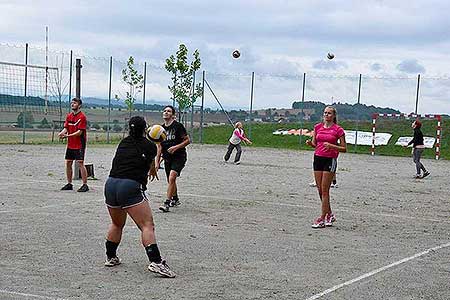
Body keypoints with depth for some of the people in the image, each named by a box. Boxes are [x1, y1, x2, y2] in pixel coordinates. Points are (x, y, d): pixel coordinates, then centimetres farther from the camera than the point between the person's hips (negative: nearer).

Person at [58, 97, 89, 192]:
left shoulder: (82, 117, -11)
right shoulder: (69, 116, 11)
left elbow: (80, 132, -17)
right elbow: (66, 128, 7)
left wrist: (68, 136, -26)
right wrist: (62, 133, -15)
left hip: (79, 144, -7)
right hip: (70, 144, 7)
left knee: (80, 163, -10)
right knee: (68, 163, 9)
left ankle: (85, 185, -6)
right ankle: (69, 184, 19)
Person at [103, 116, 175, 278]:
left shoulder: (123, 143, 18)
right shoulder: (150, 146, 5)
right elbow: (152, 165, 27)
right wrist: (153, 171, 52)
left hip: (110, 185, 6)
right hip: (131, 187, -6)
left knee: (117, 224, 26)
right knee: (147, 226, -8)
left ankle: (110, 257, 32)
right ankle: (155, 262, -20)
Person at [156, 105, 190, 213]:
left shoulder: (178, 126, -9)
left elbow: (187, 140, -7)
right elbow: (159, 146, 14)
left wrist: (176, 147, -20)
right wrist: (157, 162, 9)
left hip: (179, 157, -6)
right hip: (167, 158, 6)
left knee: (172, 177, -21)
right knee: (170, 181, 15)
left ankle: (167, 203, -22)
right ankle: (175, 199, 38)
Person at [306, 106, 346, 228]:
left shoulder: (338, 130, -5)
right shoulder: (318, 127, 8)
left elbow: (344, 148, -4)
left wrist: (331, 145, -18)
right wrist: (310, 143, -6)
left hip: (330, 160, -5)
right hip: (318, 158, 5)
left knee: (324, 190, -6)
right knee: (320, 190, 8)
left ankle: (322, 219, -1)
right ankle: (329, 214, 24)